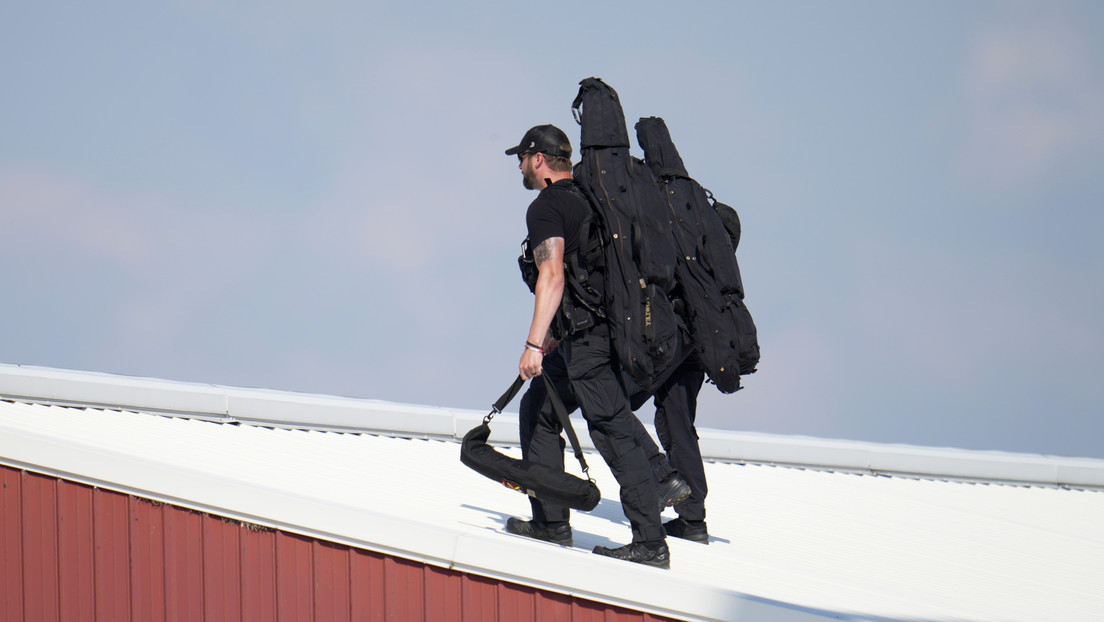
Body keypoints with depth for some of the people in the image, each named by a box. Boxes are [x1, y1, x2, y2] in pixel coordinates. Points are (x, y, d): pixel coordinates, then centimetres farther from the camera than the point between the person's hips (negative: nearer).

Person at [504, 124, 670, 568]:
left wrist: (535, 344, -24)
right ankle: (552, 522, 25)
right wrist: (556, 336, 36)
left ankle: (651, 544, -17)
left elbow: (552, 277, -20)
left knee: (615, 433, -12)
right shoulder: (586, 201, 21)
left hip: (588, 340, -10)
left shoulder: (546, 208, -8)